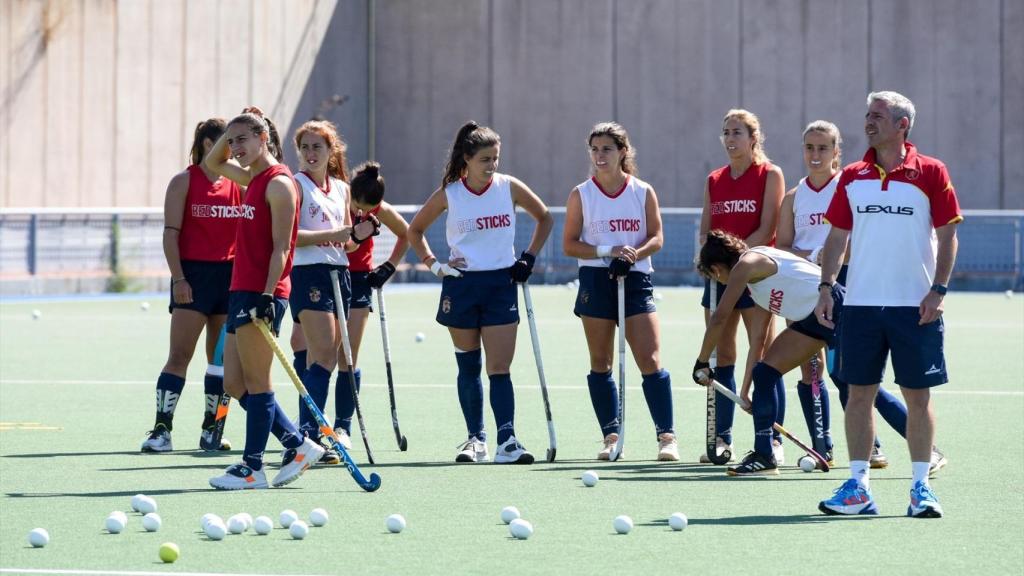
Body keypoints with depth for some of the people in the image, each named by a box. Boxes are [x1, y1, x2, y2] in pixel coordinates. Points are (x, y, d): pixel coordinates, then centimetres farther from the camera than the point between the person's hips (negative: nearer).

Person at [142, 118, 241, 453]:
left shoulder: (238, 183, 10)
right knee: (180, 355, -8)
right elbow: (171, 234, -6)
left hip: (230, 276, 4)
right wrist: (178, 278, -12)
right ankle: (162, 430, -8)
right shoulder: (184, 182, -1)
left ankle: (211, 430, 13)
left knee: (222, 357, 6)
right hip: (194, 276, -4)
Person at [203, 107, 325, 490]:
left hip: (261, 294, -10)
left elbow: (281, 247, -15)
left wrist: (266, 295, -22)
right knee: (235, 384, 9)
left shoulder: (278, 183, -10)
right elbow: (214, 162, 34)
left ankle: (252, 468, 1)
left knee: (255, 382, -4)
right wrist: (231, 132, 17)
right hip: (241, 292, 10)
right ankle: (298, 445, 14)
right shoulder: (253, 179, 16)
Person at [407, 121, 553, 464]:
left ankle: (507, 442, -14)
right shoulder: (449, 194, -3)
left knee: (499, 368, -8)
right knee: (469, 368, 7)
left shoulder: (509, 188, -1)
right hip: (461, 285, 0)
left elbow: (544, 219, 14)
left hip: (501, 284, 0)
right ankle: (476, 439, 16)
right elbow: (414, 230, 11)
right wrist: (434, 264, -1)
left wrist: (529, 257, 6)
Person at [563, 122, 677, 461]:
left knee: (650, 360, -9)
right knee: (600, 363, 3)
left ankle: (666, 435, -8)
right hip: (596, 281, 1)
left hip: (635, 279, -1)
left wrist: (634, 253, -18)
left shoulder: (643, 192, 4)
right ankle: (611, 436, 10)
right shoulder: (581, 195, 3)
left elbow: (656, 238, 2)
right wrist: (607, 251, -14)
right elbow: (569, 244, 0)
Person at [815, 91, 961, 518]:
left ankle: (921, 487, 7)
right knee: (859, 393, 2)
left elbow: (947, 235, -1)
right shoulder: (852, 177, 8)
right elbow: (837, 236, 12)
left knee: (918, 395, 1)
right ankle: (858, 486, 6)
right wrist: (826, 287, 2)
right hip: (861, 303, 3)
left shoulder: (930, 173, -1)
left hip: (916, 306, -3)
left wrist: (938, 290, -9)